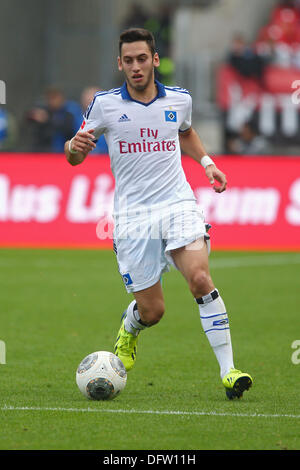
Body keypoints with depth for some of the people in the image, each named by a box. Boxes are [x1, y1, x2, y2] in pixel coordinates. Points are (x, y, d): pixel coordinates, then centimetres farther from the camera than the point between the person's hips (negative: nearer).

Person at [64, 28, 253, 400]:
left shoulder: (180, 100, 6)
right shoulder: (104, 104, -2)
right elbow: (75, 156, 5)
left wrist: (206, 162, 16)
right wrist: (75, 146, -18)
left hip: (178, 205, 1)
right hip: (132, 215, -1)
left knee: (200, 278, -24)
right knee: (151, 311, 0)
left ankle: (228, 370, -19)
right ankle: (128, 330, 39)